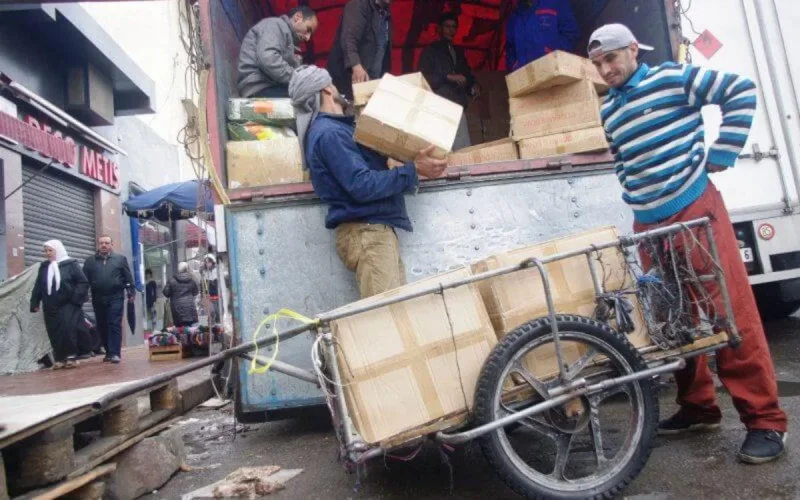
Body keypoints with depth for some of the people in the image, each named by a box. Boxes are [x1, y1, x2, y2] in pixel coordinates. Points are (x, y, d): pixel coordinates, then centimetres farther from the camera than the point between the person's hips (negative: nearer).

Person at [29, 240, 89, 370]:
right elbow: (38, 287, 15)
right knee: (54, 334, 3)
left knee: (68, 330, -12)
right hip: (50, 307, 5)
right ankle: (59, 358, 9)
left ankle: (71, 356, -3)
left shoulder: (71, 264, -1)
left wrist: (76, 299, -13)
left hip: (68, 305, -4)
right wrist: (35, 303, 8)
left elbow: (83, 282, -5)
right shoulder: (43, 267, 13)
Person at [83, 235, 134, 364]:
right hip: (98, 298, 3)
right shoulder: (90, 261, 10)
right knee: (102, 326, 9)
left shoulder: (120, 258, 5)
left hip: (115, 297, -3)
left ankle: (115, 353, -8)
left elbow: (128, 277, 3)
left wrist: (131, 293, -3)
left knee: (115, 325, -7)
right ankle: (108, 351, 20)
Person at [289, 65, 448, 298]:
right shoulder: (329, 133, -12)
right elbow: (362, 186, -20)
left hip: (376, 228, 10)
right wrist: (413, 170, -16)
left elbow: (369, 166, 25)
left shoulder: (336, 128, 21)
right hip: (365, 231, -10)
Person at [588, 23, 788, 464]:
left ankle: (765, 420, 5)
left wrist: (720, 155, -6)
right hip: (648, 223, 6)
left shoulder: (672, 77, 0)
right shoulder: (607, 112, 15)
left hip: (696, 208, -6)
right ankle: (698, 406, 24)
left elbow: (740, 92, 0)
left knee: (731, 311, -5)